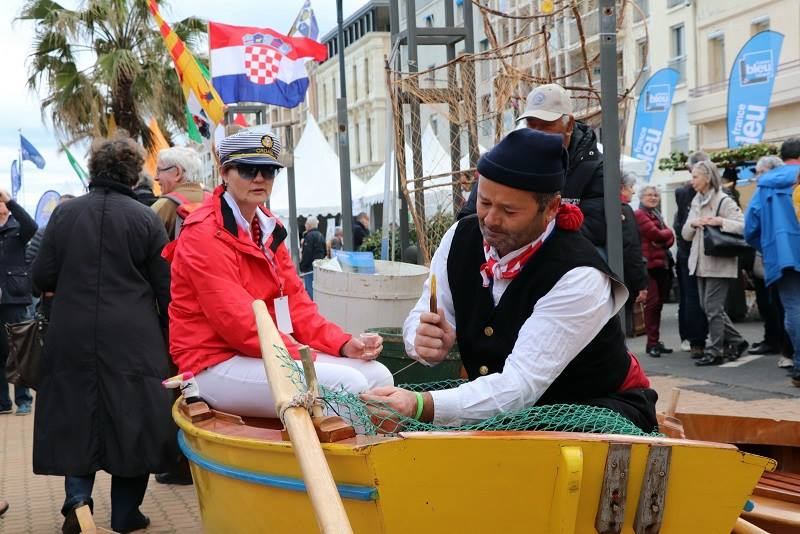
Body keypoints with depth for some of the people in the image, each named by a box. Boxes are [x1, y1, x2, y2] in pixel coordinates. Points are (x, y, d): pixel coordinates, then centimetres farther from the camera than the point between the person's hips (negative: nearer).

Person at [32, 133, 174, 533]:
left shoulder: (64, 213, 1)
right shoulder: (146, 219, -4)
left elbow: (42, 278, 3)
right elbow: (166, 289, -2)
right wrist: (167, 340, 9)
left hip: (72, 338, 2)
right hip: (133, 339, -1)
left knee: (76, 416, 15)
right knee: (131, 421, 8)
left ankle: (78, 497, -1)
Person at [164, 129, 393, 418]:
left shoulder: (268, 227, 14)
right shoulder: (205, 234, -13)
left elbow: (295, 301, 9)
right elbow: (237, 321, -20)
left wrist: (343, 344, -7)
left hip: (271, 351, 9)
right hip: (218, 364, -8)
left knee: (377, 375, -5)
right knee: (345, 383, -25)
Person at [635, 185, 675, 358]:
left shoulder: (656, 215, 22)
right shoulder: (639, 214, -4)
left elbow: (670, 238, 12)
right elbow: (655, 234, -15)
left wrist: (663, 239, -8)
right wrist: (667, 233, 3)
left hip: (663, 264, 8)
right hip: (650, 264, -8)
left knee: (658, 304, 9)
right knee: (653, 303, -9)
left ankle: (656, 341, 14)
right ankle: (652, 343, -7)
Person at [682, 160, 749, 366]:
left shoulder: (724, 201, -9)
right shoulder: (696, 202, 13)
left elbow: (744, 226, -15)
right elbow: (685, 234, 13)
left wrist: (721, 221, -25)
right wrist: (693, 223, -7)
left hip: (720, 263, -8)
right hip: (701, 263, 8)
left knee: (713, 308, -6)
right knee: (707, 307, 11)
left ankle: (715, 351, 3)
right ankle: (736, 341, 25)